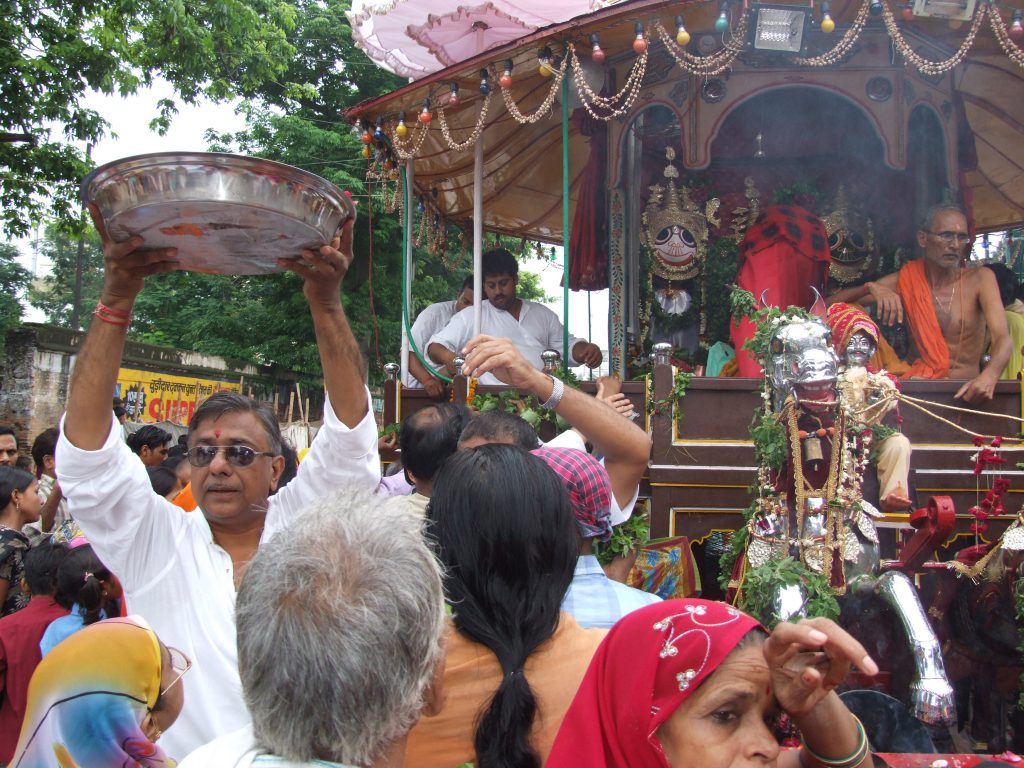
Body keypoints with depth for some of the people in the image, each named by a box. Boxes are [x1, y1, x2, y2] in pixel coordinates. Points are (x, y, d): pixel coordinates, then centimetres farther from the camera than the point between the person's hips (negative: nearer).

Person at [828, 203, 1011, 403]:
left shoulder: (980, 279, 0)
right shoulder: (906, 280, 4)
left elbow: (1002, 338, -12)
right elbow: (831, 304, 1)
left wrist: (989, 374, -35)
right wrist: (872, 288, -21)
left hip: (967, 388, -1)